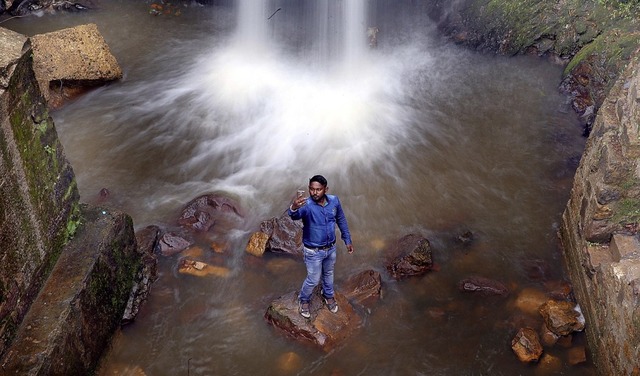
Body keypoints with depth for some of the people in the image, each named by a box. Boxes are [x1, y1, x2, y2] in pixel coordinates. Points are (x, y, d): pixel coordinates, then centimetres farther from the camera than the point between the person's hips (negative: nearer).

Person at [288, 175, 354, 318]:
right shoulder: (306, 204, -30)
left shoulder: (334, 201, -15)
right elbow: (295, 215, -54)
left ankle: (328, 295, 56)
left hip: (331, 248, 5)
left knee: (328, 274, 27)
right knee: (313, 280, 13)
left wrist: (347, 240, 8)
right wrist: (293, 208, -77)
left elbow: (341, 220, 3)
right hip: (313, 251, -4)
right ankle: (304, 300, 43)